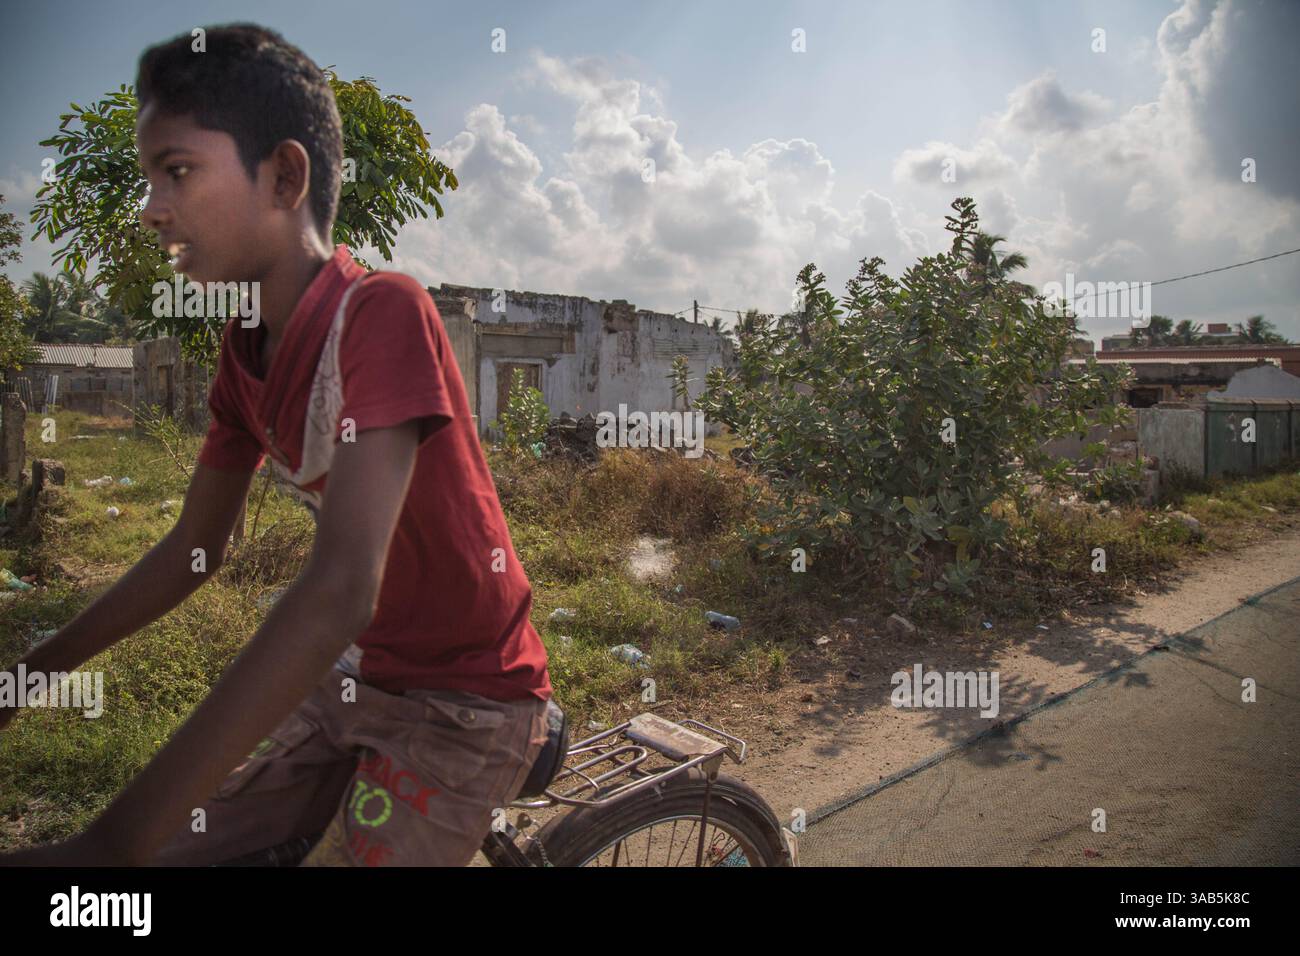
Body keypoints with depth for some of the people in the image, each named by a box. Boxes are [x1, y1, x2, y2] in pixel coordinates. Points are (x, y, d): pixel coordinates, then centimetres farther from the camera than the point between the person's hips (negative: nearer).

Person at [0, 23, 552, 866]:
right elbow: (194, 548, 10)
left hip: (463, 710, -6)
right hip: (351, 684, 6)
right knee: (176, 848, 4)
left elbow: (341, 591, -34)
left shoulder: (384, 312, -25)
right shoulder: (247, 349, -1)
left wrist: (115, 840, -34)